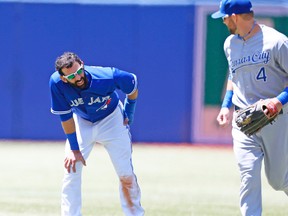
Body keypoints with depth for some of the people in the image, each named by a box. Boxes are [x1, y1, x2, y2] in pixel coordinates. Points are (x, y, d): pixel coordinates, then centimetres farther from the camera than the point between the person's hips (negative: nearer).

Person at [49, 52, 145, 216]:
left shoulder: (107, 77, -35)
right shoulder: (57, 83, -31)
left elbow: (133, 83, -13)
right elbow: (65, 116, -17)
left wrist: (128, 114, -2)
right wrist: (74, 149, -15)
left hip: (111, 120, -1)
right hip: (82, 121, 1)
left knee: (126, 176, -4)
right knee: (71, 170, -10)